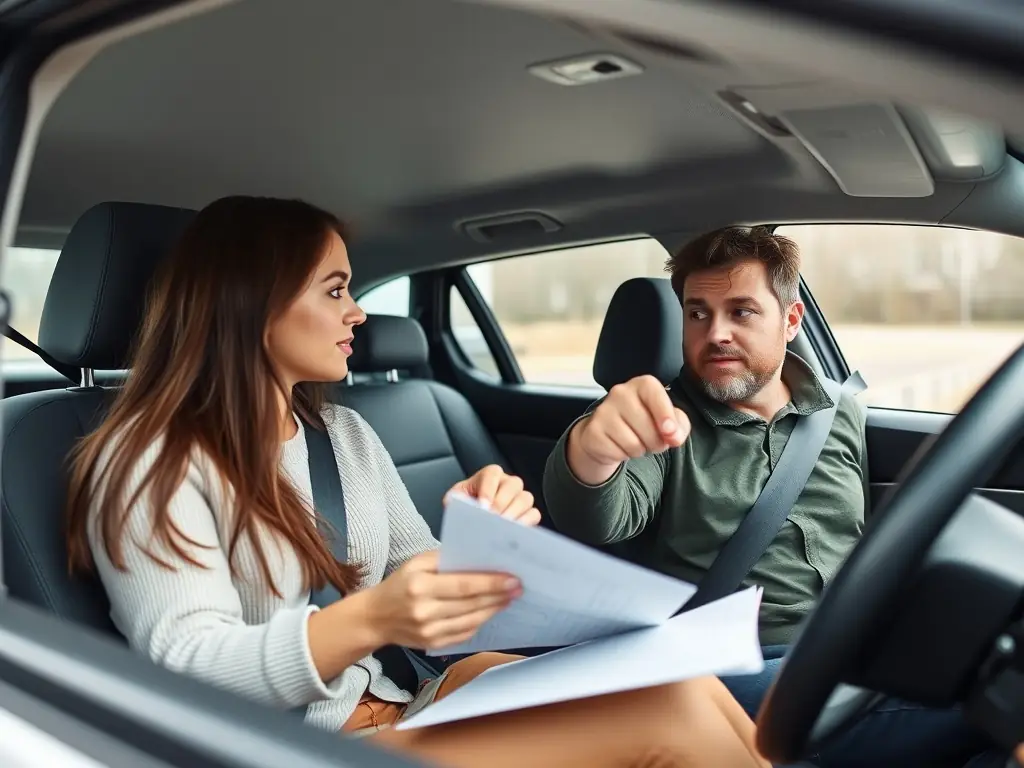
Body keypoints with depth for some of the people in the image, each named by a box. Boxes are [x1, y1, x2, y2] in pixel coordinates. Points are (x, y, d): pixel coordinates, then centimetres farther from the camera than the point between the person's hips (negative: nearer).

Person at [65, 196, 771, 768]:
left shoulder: (347, 433, 11)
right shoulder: (151, 462, -8)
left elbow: (420, 604, 10)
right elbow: (188, 669, -17)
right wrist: (368, 622, -34)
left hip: (396, 710, 6)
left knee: (684, 687, -18)